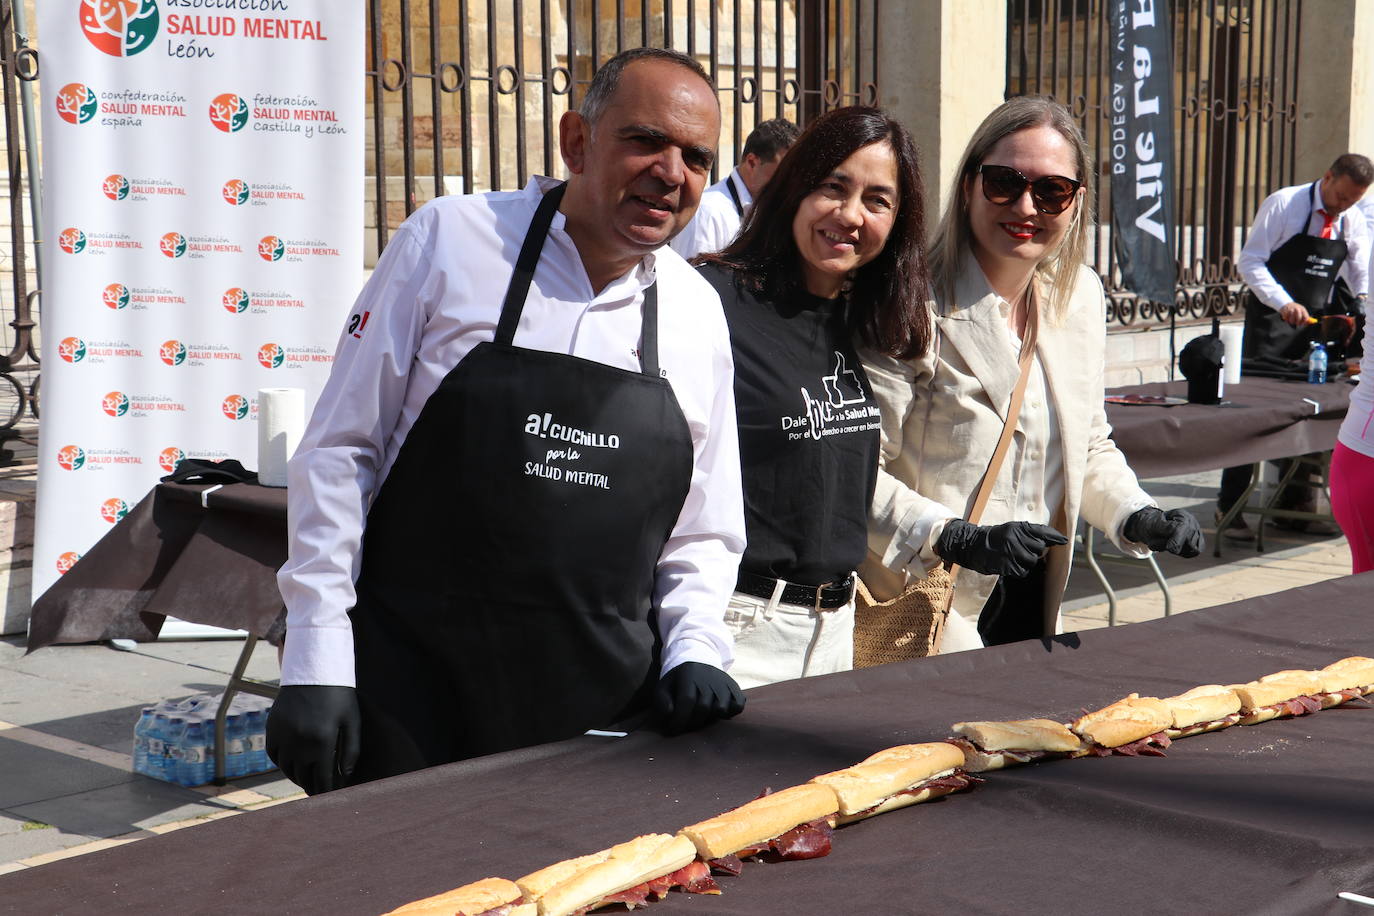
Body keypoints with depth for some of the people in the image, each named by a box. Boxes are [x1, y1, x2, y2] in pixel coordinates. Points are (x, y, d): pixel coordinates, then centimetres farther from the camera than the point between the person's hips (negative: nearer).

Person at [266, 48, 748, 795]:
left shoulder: (698, 313, 7)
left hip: (601, 708, 3)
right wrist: (317, 662, -8)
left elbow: (701, 533, 16)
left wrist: (695, 651, -1)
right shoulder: (449, 239, -4)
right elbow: (339, 450, -3)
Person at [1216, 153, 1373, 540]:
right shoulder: (1283, 204, -10)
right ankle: (1229, 508, -2)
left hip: (1316, 323, 5)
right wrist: (1284, 303, -25)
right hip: (1270, 320, -5)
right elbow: (1249, 261, -13)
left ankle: (1295, 507, 19)